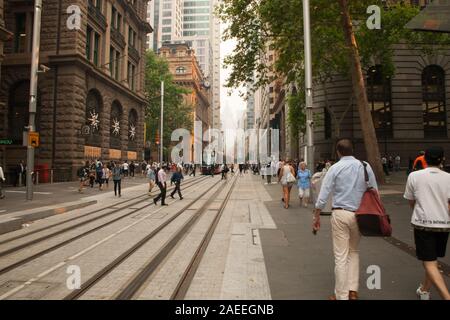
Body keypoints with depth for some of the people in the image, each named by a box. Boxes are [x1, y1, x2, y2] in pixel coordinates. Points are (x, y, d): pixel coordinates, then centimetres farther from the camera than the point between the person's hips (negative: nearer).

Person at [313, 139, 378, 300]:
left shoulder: (335, 168, -6)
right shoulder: (365, 166, 2)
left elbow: (323, 196, -8)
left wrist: (316, 217, 1)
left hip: (340, 214, -3)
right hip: (359, 214, 3)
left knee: (341, 256, 5)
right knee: (354, 251, 22)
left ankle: (341, 296, 15)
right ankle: (353, 290, 21)